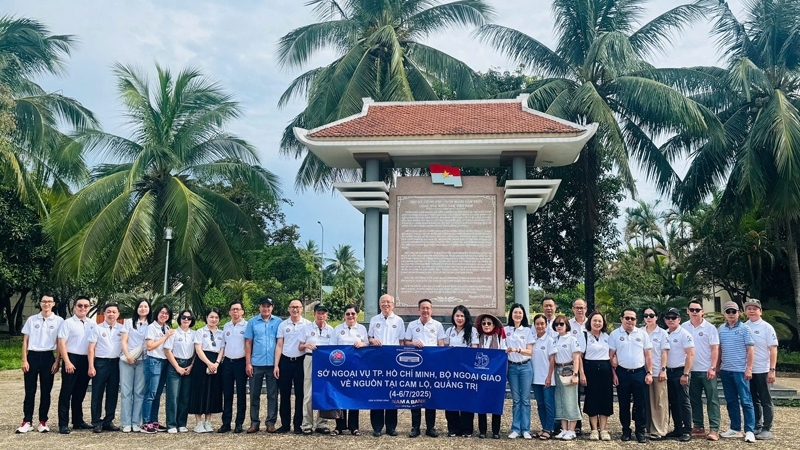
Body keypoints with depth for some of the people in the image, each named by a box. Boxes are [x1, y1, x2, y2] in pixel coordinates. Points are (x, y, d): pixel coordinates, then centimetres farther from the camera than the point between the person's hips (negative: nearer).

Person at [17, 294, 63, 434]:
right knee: (29, 391, 2)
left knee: (46, 391, 4)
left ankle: (43, 422, 12)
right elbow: (25, 341, 7)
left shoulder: (59, 321, 1)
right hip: (32, 356, 1)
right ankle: (27, 422, 8)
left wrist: (57, 361, -4)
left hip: (48, 357, -1)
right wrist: (24, 360, -1)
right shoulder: (31, 320, 5)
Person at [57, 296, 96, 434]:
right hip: (72, 359, -5)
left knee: (80, 393, 13)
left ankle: (78, 421, 23)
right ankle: (63, 424, 3)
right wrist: (67, 362, -16)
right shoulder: (68, 323, -3)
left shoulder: (92, 325, 12)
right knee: (67, 392, -1)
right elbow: (61, 343, -8)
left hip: (86, 360, 5)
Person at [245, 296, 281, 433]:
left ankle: (271, 422, 12)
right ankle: (254, 422, 15)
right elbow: (248, 343, 5)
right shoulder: (252, 322, 4)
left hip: (273, 364, -1)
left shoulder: (278, 322, 2)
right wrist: (248, 363, -2)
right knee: (254, 394, 6)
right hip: (256, 364, 1)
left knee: (272, 394, 4)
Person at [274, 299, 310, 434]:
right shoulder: (283, 325, 6)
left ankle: (298, 425, 12)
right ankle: (285, 424, 15)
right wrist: (276, 365, 0)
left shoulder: (308, 324, 1)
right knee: (284, 394, 6)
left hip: (300, 362, -2)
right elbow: (279, 345, 6)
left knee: (300, 394, 3)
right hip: (285, 362, 2)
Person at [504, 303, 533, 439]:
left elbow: (530, 351, -3)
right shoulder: (505, 330, 5)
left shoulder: (527, 330, 2)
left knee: (525, 399, 2)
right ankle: (516, 429, 10)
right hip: (512, 367, 1)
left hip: (525, 367, -1)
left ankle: (525, 429, 7)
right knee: (515, 400, 6)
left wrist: (517, 350, -18)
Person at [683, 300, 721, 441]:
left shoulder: (710, 328, -3)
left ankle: (714, 429, 0)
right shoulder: (684, 327, 5)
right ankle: (698, 427, 18)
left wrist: (713, 368, -12)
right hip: (691, 370, 3)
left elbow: (715, 349, -5)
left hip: (707, 370, -3)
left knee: (712, 400, -2)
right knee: (694, 400, 9)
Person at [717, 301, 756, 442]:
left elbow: (750, 350, -6)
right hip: (725, 371, 5)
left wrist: (749, 369, -12)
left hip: (740, 371, -5)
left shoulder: (744, 328, -4)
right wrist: (717, 367, 12)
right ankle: (735, 429, 18)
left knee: (746, 401, -2)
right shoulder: (721, 329, 9)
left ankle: (749, 431, 1)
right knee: (731, 401, 10)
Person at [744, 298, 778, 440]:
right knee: (753, 400, 11)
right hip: (748, 370, 4)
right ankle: (756, 427, 20)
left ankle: (767, 429, 10)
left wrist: (772, 370, -13)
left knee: (765, 400, 3)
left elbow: (773, 349, -7)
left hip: (762, 370, -4)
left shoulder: (766, 327, -4)